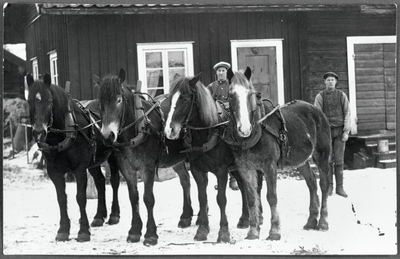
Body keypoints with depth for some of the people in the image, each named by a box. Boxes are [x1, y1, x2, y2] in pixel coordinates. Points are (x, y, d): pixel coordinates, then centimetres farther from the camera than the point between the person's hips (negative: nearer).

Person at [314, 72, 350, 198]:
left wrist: (346, 131, -4)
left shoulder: (342, 95, 5)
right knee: (328, 160, 1)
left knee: (339, 160, 1)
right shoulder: (320, 96, 1)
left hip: (340, 130, 1)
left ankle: (339, 187, 6)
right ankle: (329, 186, 10)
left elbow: (347, 114, 4)